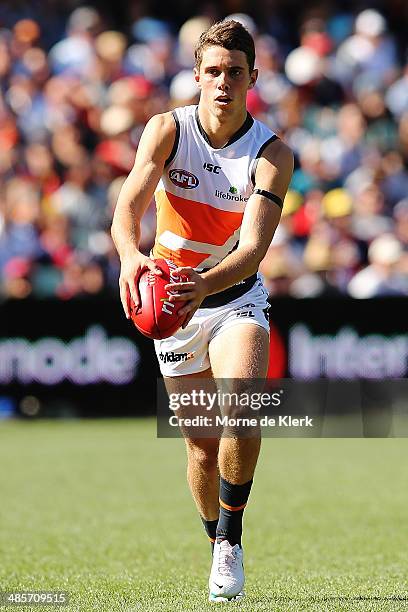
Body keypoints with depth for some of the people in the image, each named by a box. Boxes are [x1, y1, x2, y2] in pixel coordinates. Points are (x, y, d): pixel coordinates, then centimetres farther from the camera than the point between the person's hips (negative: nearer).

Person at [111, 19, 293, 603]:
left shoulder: (272, 153, -16)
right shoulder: (167, 130, -12)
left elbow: (254, 248, -27)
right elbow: (128, 205, -26)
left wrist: (202, 286, -46)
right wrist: (131, 255, -49)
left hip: (238, 298, -1)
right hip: (173, 299, 2)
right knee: (200, 440, 6)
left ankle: (230, 540, -13)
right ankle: (217, 547, 28)